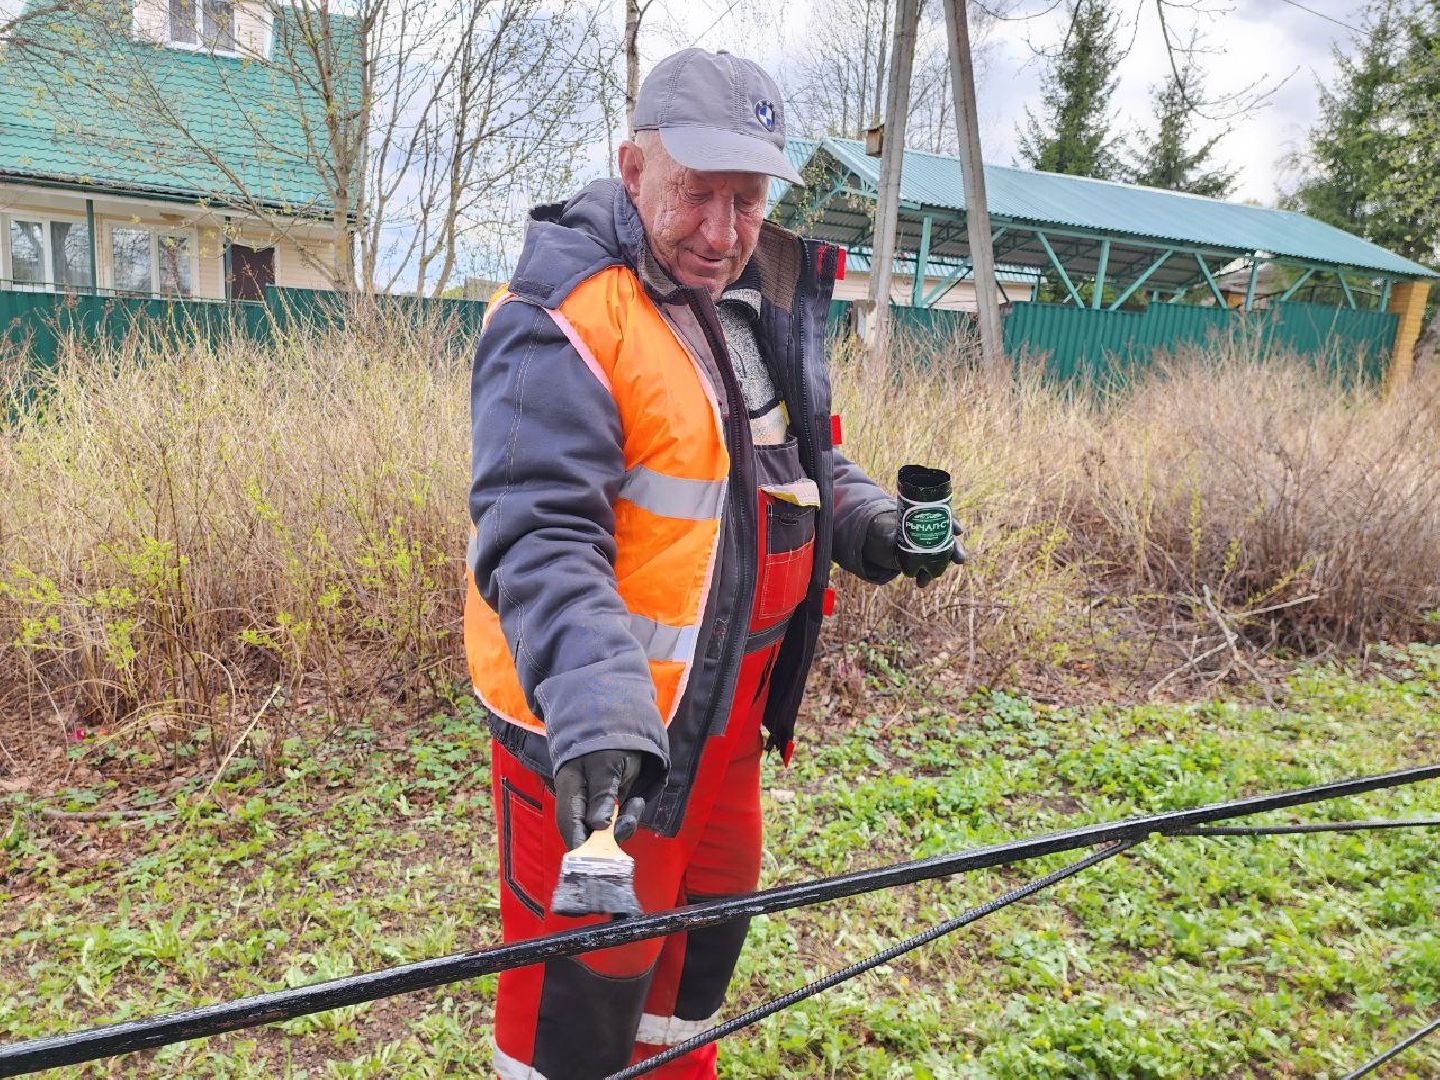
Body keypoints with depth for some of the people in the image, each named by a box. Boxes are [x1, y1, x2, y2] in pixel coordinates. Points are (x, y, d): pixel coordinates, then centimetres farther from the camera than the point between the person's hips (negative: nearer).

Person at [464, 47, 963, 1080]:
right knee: (591, 964, 8)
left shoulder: (760, 301, 7)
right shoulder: (564, 320, -21)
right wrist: (594, 705, -44)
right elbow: (540, 538, -31)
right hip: (598, 721, -9)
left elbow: (796, 453, 19)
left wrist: (862, 515, 0)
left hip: (729, 699, 9)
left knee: (713, 902, 27)